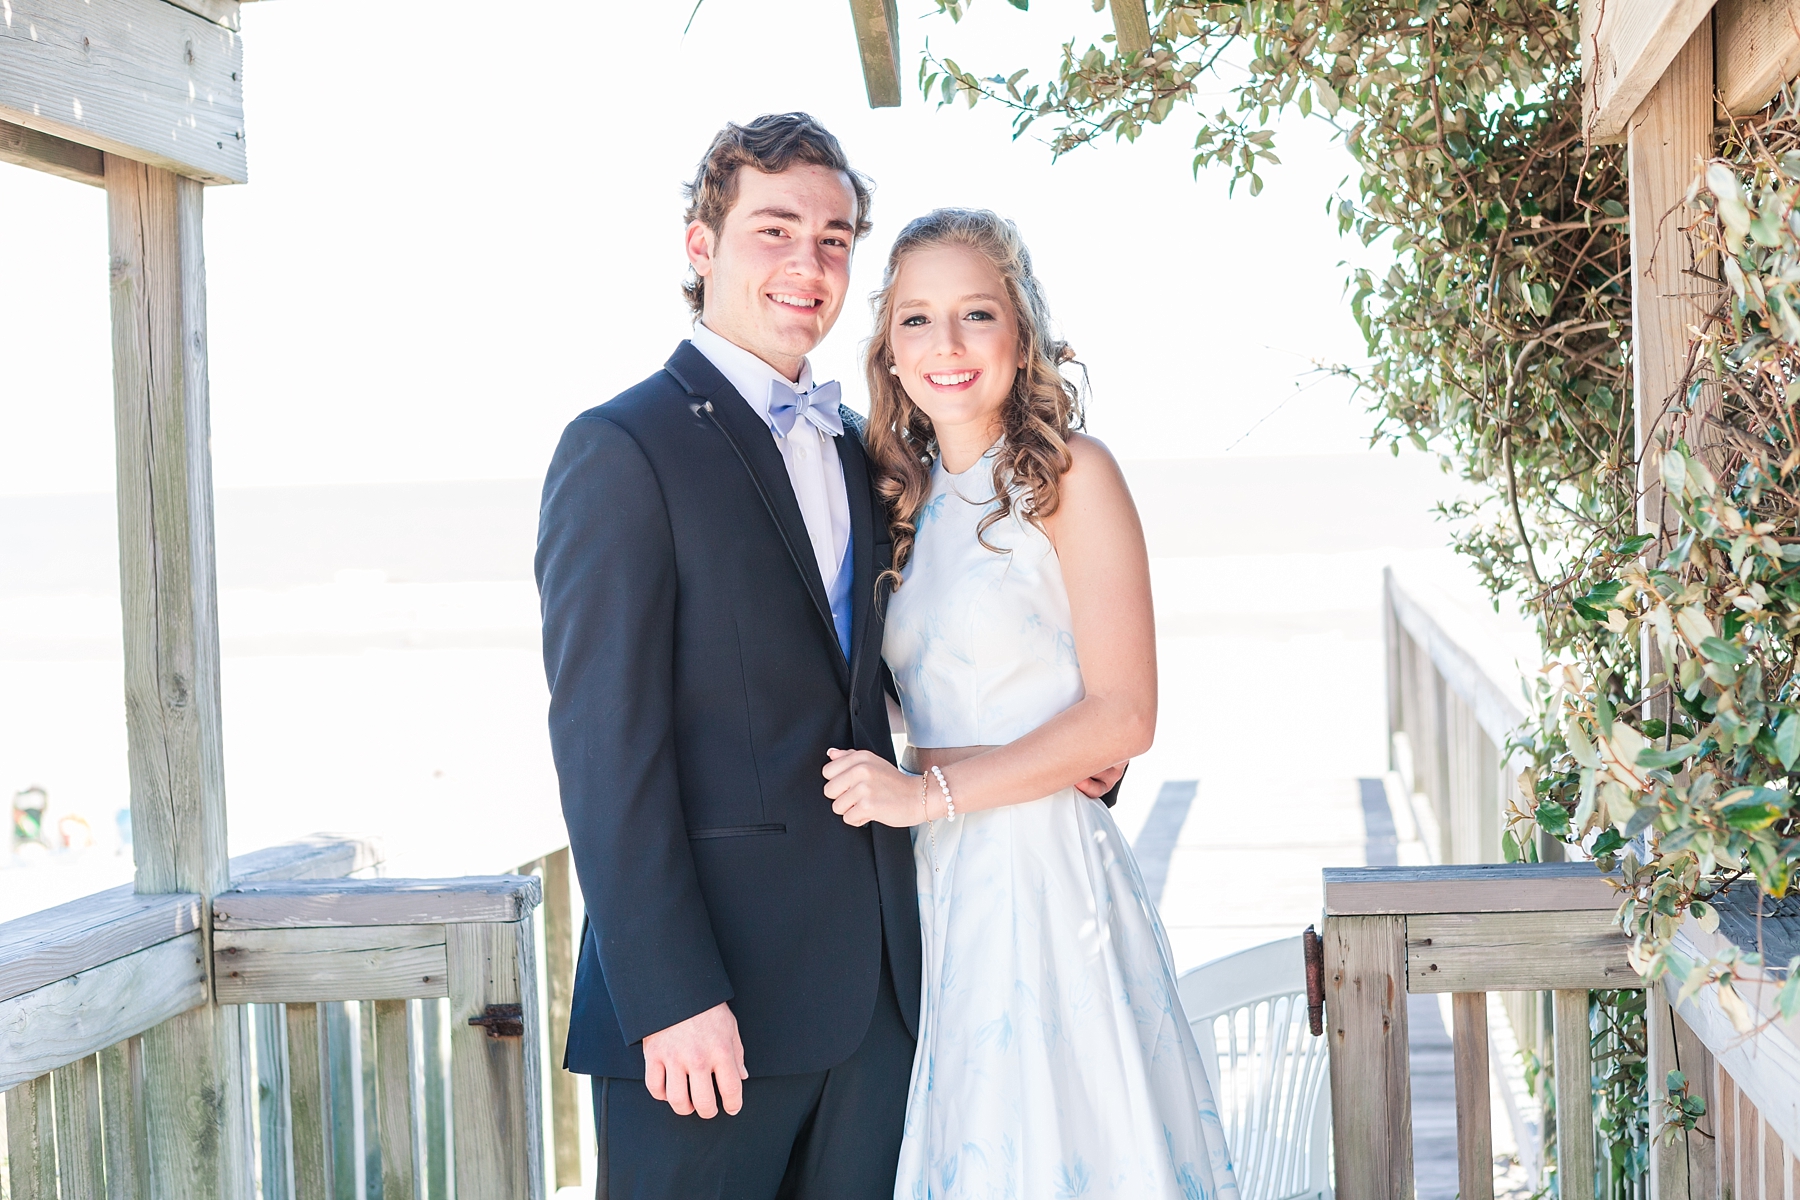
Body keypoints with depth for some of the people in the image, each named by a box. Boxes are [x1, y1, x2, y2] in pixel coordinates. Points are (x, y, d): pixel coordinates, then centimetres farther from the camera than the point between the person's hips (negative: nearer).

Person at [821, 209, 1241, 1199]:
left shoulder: (1070, 476, -6)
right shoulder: (907, 499, 12)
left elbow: (1121, 715, -12)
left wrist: (930, 789, -16)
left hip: (1045, 878, -5)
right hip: (937, 885, 5)